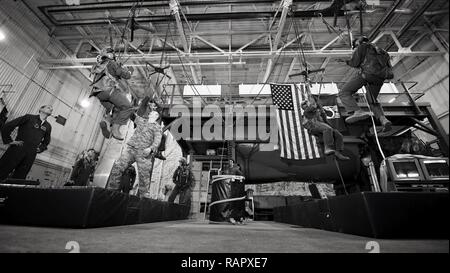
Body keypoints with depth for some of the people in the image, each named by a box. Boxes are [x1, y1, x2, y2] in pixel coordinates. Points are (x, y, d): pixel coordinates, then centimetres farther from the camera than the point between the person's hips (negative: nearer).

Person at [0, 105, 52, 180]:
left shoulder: (48, 126, 14)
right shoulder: (29, 117, 3)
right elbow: (7, 126, 2)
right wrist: (8, 141, -4)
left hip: (31, 155, 3)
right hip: (17, 149, -3)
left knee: (19, 178, 3)